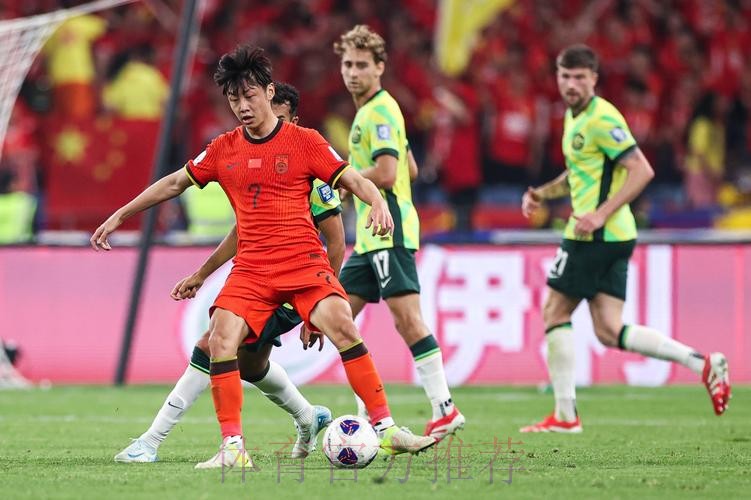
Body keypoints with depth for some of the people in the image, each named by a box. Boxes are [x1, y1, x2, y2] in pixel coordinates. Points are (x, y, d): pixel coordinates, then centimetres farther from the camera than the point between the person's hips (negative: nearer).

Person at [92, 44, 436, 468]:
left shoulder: (305, 141, 1)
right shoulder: (223, 150, 11)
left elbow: (353, 180, 0)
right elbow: (174, 183, 22)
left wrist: (378, 203, -22)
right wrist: (118, 217, 25)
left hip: (304, 261, -3)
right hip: (251, 269, 3)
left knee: (342, 326, -23)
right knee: (221, 338, -19)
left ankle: (385, 429, -16)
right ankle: (233, 448, -13)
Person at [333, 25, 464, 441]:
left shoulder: (380, 110, -11)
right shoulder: (368, 110, 19)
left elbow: (386, 173, -22)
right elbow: (411, 170, 25)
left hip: (389, 231, -11)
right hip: (370, 235, 11)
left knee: (406, 317, -14)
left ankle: (444, 409, -15)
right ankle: (369, 416, 9)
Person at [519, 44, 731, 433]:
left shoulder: (601, 119, -14)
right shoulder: (574, 116, 17)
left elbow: (642, 171, -20)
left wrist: (600, 214, -24)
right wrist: (542, 193, 15)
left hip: (595, 237, -9)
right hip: (613, 239, 9)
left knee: (554, 314, 0)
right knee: (609, 332, 4)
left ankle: (565, 415, 4)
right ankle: (703, 364, 0)